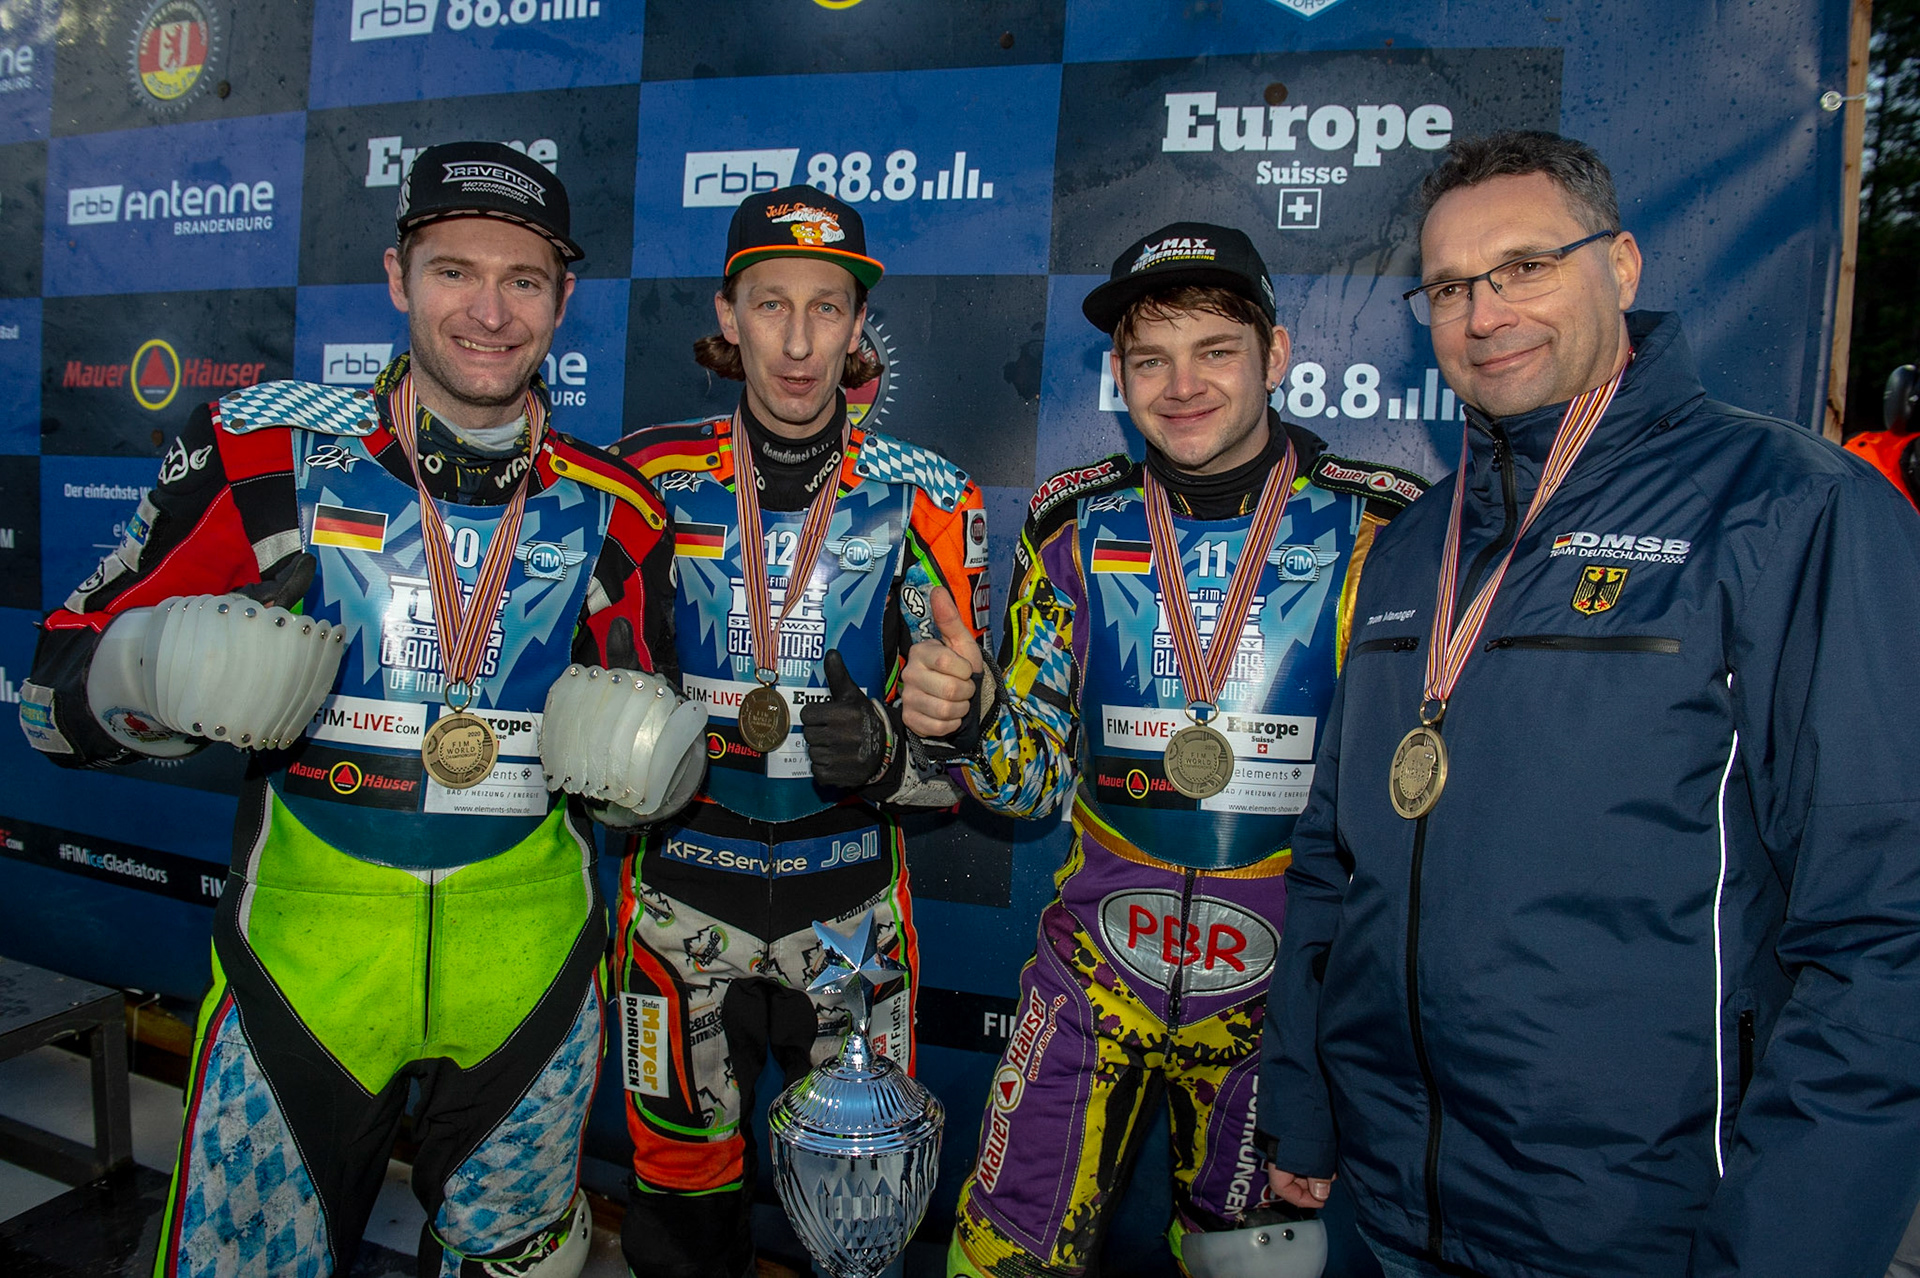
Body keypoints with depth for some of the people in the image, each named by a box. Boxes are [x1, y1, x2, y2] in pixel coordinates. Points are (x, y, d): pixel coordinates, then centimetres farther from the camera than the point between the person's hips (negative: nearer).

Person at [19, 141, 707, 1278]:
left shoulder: (613, 509, 0)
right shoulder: (268, 453, -6)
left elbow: (643, 749, 11)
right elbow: (59, 697, -3)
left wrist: (642, 762, -11)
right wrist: (156, 680, -23)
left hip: (530, 963, 2)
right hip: (304, 956, -1)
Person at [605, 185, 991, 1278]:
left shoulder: (925, 500, -6)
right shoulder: (652, 478, -3)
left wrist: (884, 751, -25)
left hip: (849, 898, 0)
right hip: (682, 888, 1)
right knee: (681, 1189, 16)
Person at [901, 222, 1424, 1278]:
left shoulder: (1380, 527, -9)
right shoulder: (1074, 524, -2)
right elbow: (1038, 774, 3)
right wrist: (968, 719, -18)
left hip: (1281, 989, -1)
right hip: (1093, 974, 1)